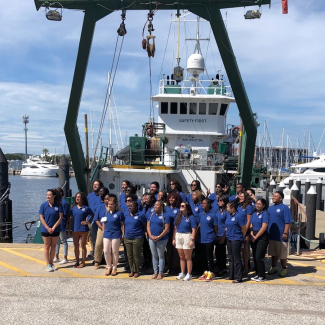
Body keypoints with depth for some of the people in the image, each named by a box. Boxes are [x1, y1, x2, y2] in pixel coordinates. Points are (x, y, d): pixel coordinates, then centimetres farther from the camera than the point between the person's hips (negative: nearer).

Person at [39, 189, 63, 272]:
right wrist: (48, 228, -12)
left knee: (53, 246, 8)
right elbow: (41, 218, -5)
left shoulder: (58, 205, -5)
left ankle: (51, 263, 19)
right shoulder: (43, 205, -5)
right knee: (47, 246, 5)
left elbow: (60, 217, -6)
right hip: (45, 230, -1)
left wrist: (53, 228, -12)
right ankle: (48, 265, 10)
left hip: (56, 230, 1)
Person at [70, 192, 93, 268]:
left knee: (83, 246, 4)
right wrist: (69, 229, 9)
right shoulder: (74, 208, 6)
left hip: (83, 229, -4)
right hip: (75, 230, 4)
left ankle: (83, 262, 13)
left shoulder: (86, 208, -6)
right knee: (76, 246, 11)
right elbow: (71, 219, 11)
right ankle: (77, 262, 22)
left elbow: (92, 215, 5)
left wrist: (88, 222, -8)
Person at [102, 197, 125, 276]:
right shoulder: (106, 213, 7)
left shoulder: (119, 213, -7)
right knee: (106, 251, 4)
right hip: (106, 234, 4)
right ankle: (109, 267, 21)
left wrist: (123, 235, -8)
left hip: (116, 235, -4)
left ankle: (114, 268, 19)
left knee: (115, 252, 5)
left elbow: (122, 224, -5)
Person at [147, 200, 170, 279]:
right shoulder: (151, 215, 10)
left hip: (161, 239, -5)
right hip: (152, 239, 5)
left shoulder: (165, 216, -7)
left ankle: (160, 273, 11)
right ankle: (155, 272, 19)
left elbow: (167, 228, -12)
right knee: (154, 256, 11)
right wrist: (151, 235, -8)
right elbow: (148, 226, 8)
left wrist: (159, 237, -17)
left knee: (161, 256, 3)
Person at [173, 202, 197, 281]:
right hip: (178, 237, 6)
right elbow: (175, 228, 14)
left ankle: (189, 274, 8)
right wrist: (174, 238, 10)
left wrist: (192, 240, -16)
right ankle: (182, 273, 22)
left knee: (187, 257, 0)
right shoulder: (178, 217, 11)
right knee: (181, 257, 13)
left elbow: (193, 230, -11)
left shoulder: (191, 217, -7)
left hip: (187, 237, -6)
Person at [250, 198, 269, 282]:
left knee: (259, 257, -9)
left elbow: (264, 227, -14)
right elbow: (251, 226, 13)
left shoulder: (265, 214, -7)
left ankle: (262, 276, 1)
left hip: (262, 238, -7)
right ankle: (257, 274, 19)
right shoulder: (254, 214, 13)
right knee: (254, 257, 9)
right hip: (254, 238, 7)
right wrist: (252, 235, -4)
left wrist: (256, 237, -13)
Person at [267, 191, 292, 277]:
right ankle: (273, 267, 28)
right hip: (271, 235, 6)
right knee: (273, 253, 16)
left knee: (282, 254, 4)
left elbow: (287, 222, -13)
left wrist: (285, 233, -18)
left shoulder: (285, 208, -9)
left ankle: (284, 269, 18)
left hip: (281, 236, -6)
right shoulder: (270, 208, 12)